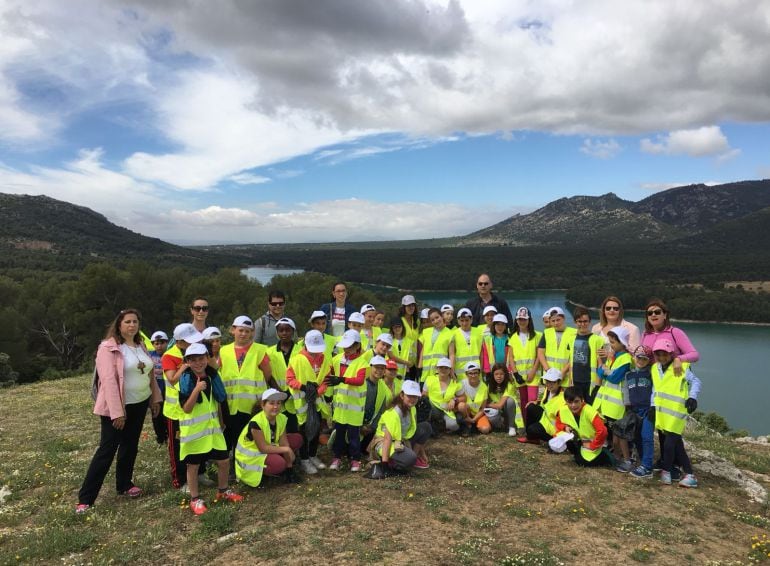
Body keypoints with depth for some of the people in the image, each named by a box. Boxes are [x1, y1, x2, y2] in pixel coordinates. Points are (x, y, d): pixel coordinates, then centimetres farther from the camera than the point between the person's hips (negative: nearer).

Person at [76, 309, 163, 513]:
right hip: (116, 407, -7)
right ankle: (85, 498, 6)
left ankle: (124, 484, 32)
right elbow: (109, 380, -21)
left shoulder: (140, 345, 8)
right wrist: (116, 411, -24)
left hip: (139, 404, 7)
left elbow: (150, 373, 15)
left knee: (130, 446, 16)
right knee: (107, 450, -4)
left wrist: (155, 397, 11)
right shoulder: (109, 347, -15)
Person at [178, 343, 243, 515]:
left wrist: (220, 421, 15)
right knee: (193, 465, 7)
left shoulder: (212, 376, 2)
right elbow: (186, 408, -20)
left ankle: (223, 491, 31)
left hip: (212, 427, 5)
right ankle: (195, 499, 23)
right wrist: (196, 389, -31)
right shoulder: (186, 380, -15)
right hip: (193, 430, -5)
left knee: (224, 461, 10)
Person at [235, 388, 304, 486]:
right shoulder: (256, 422, -30)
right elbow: (263, 448, -29)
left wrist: (289, 467, -9)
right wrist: (287, 449, -23)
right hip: (249, 457, -8)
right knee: (279, 463, -32)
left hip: (269, 449, 8)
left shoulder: (282, 418, -9)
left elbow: (284, 443, -7)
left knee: (297, 439, -1)